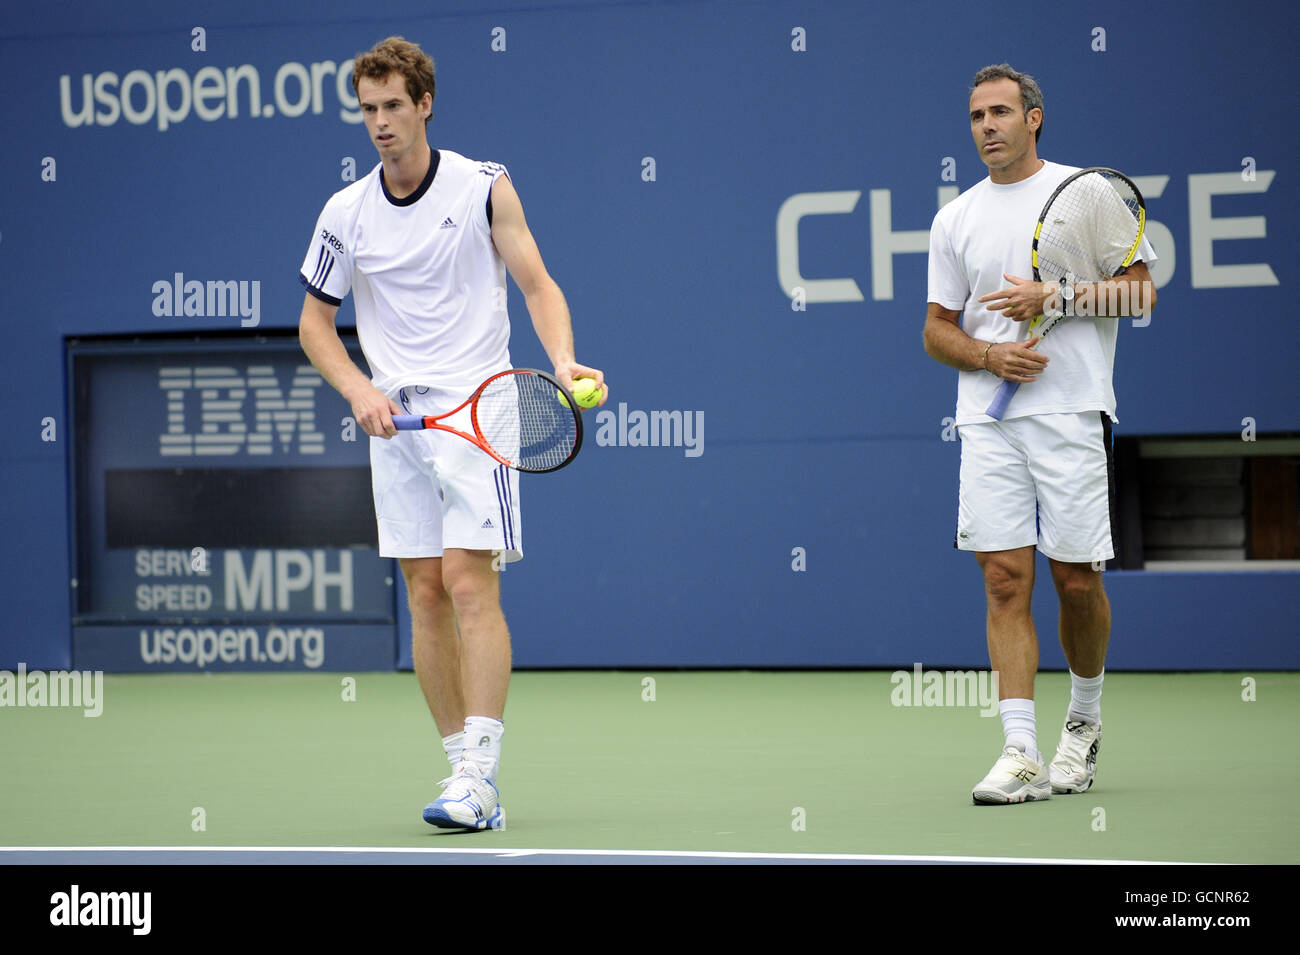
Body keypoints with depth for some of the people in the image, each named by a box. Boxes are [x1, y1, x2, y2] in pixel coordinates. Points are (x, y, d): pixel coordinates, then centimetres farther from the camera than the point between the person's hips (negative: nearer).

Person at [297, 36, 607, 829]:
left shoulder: (484, 189, -2)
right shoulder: (346, 213, 6)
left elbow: (538, 284, -1)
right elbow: (315, 319, 13)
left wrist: (563, 361, -19)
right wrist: (358, 389, -3)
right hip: (395, 423, 4)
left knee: (470, 585, -14)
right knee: (426, 595, 3)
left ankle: (479, 777, -18)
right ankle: (463, 767, 9)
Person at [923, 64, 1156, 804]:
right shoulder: (956, 220, 13)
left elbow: (1140, 293, -2)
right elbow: (937, 328, 15)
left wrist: (1051, 298, -13)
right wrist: (990, 355, -5)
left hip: (1071, 412, -2)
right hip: (988, 418, 2)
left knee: (1077, 579, 0)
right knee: (1006, 580, -6)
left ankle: (1085, 718, 25)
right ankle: (1021, 753, -9)